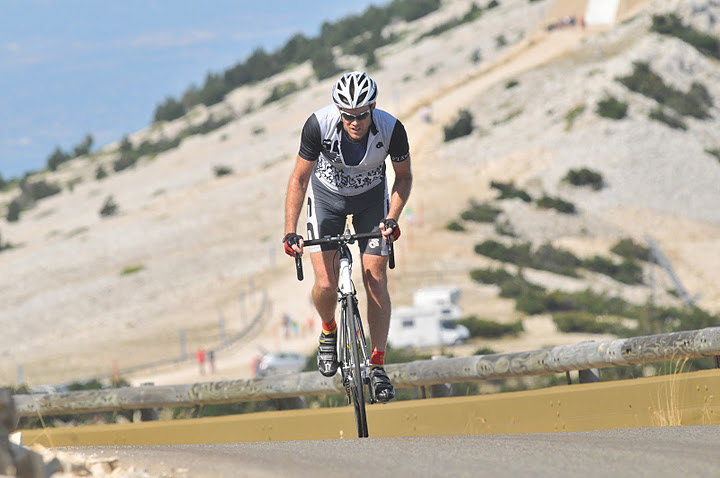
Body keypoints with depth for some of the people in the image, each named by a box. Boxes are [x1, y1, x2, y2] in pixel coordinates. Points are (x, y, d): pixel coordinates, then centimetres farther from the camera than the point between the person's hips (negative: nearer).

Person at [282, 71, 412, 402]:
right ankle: (329, 331, 23)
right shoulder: (319, 125, -33)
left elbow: (404, 176, -10)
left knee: (376, 280, -8)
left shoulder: (391, 129, -30)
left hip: (371, 197, 0)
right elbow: (299, 179, -21)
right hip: (327, 195, 0)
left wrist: (392, 219, -23)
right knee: (326, 284, -11)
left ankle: (377, 366, 4)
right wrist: (290, 232, -28)